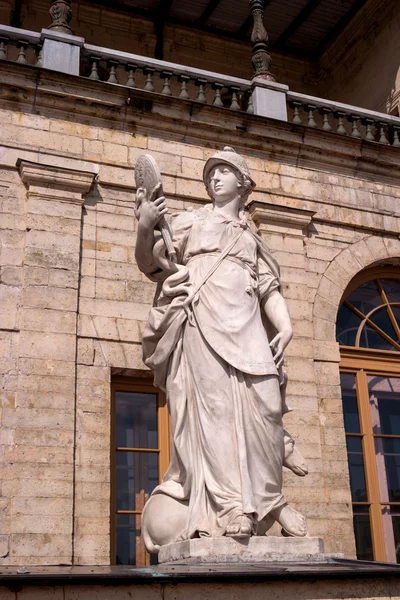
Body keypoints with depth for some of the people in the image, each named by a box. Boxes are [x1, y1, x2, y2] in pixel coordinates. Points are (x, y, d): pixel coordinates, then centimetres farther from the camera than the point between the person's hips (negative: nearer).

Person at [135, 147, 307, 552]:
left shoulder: (252, 239, 28)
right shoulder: (189, 222, 20)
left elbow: (269, 288, 18)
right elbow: (150, 263, 9)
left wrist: (285, 325, -1)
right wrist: (144, 228, -11)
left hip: (245, 327, 3)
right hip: (203, 322, -3)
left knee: (262, 405, -10)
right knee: (213, 405, -14)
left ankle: (267, 499, 3)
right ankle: (226, 506, -16)